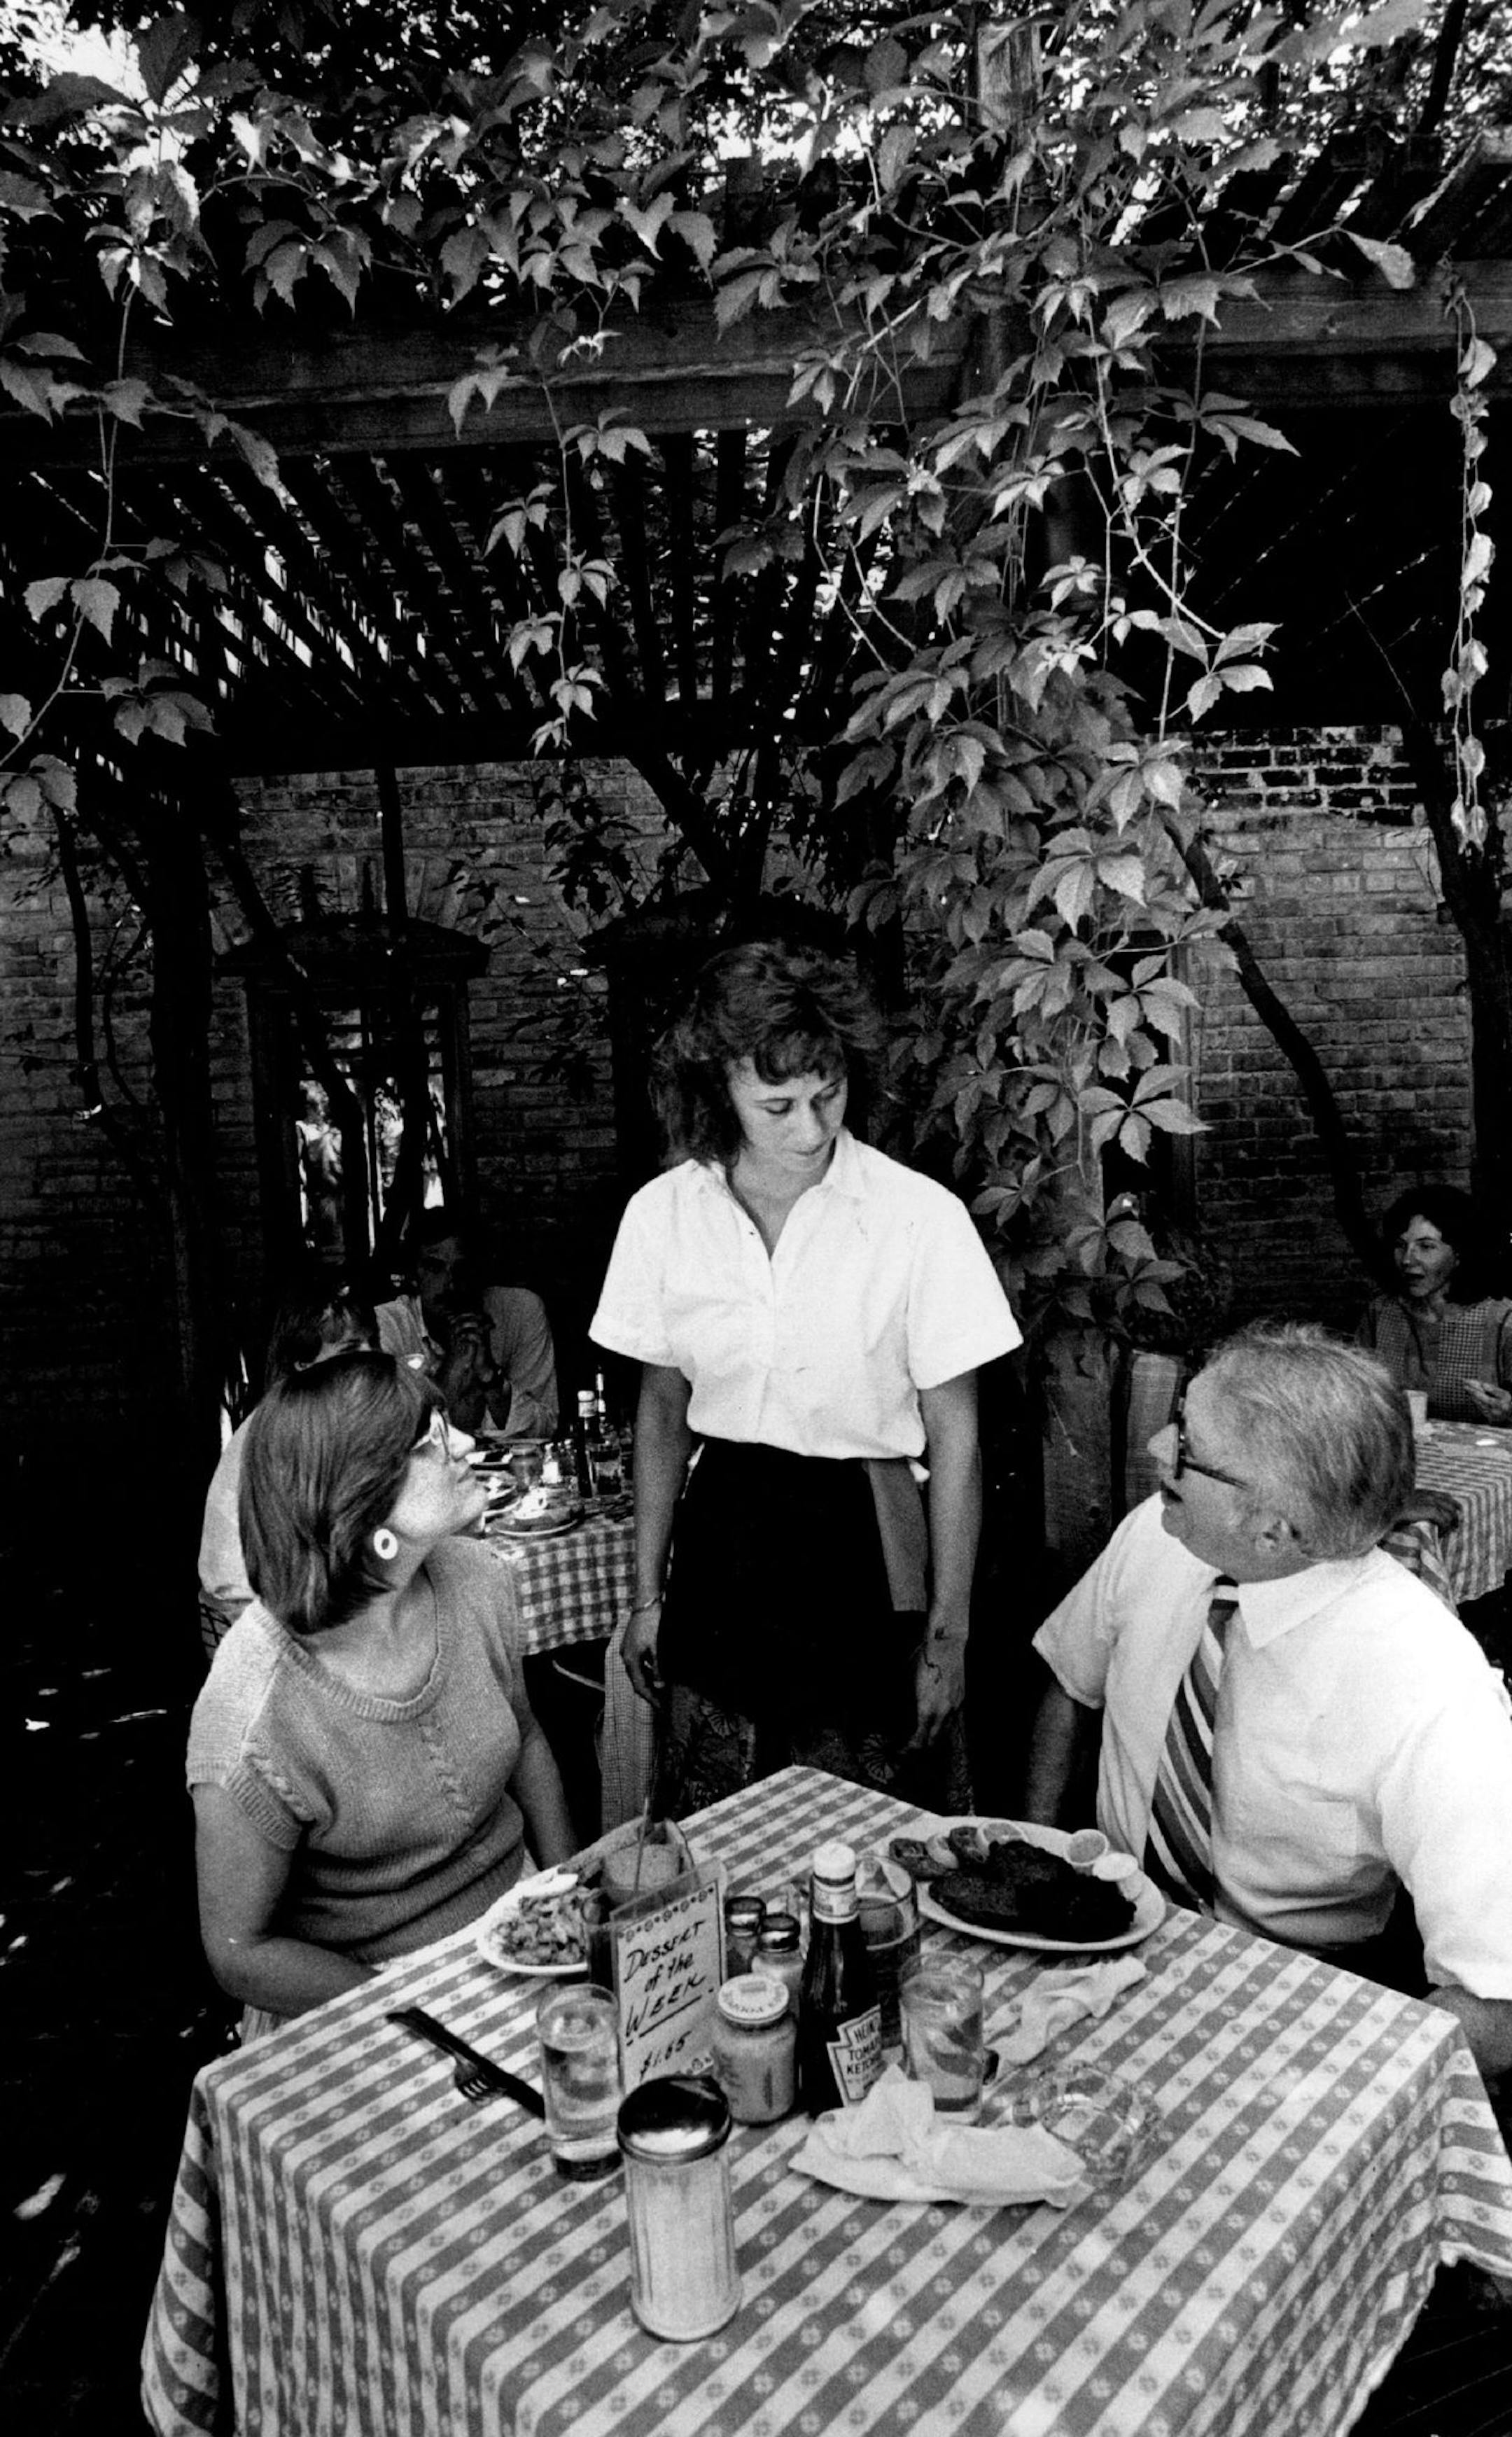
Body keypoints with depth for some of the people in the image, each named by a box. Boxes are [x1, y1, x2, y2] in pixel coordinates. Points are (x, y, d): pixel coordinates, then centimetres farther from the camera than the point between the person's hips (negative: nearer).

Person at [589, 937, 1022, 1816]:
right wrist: (648, 1594, 10)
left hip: (864, 1553, -2)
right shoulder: (661, 1214, -3)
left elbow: (955, 1438, -7)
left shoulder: (922, 1217, -14)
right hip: (719, 1556, 3)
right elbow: (662, 1412, 8)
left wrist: (947, 1637, -6)